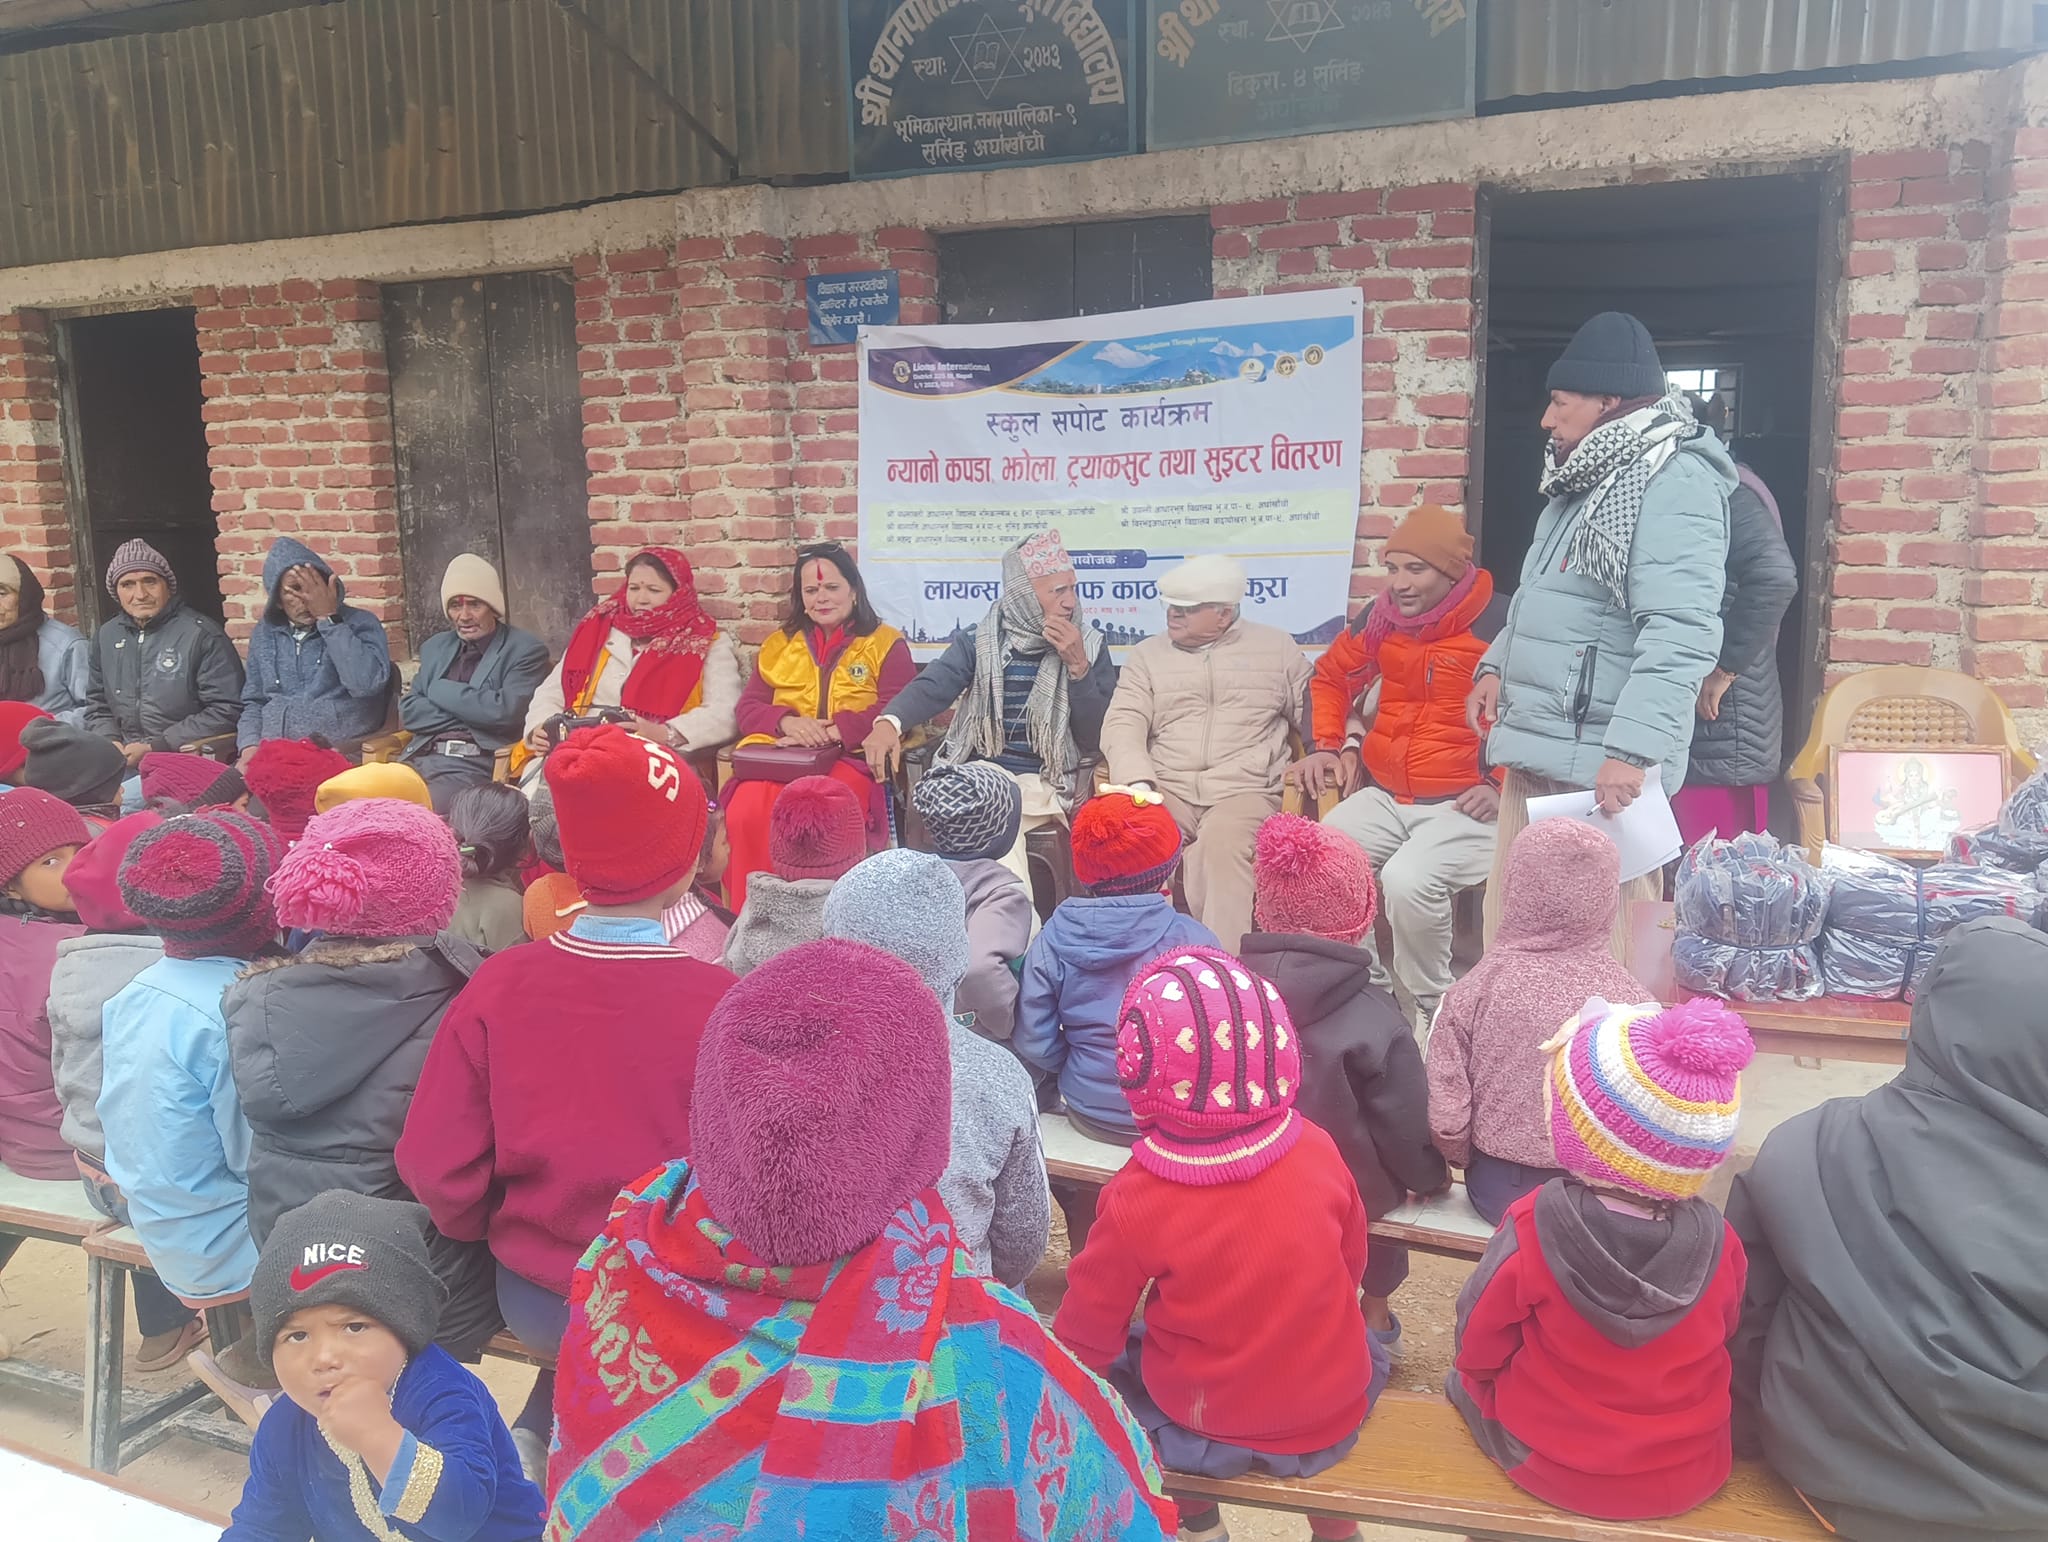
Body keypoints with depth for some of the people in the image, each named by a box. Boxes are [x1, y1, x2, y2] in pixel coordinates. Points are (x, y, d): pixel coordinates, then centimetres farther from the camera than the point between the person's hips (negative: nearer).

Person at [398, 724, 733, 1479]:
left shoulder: (497, 985, -14)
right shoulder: (723, 1004, -22)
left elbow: (439, 1171, -8)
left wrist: (514, 1235, 11)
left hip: (532, 1299, 3)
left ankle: (538, 1436, 22)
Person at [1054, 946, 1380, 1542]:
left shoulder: (1134, 1201, -24)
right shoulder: (1317, 1150, -17)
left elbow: (1088, 1334, -12)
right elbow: (1351, 1264, 1)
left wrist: (1073, 1360, 10)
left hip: (1208, 1425, -2)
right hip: (1337, 1406, 3)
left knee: (1116, 1361, 23)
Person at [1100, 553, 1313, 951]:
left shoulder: (1277, 648, 14)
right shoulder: (1147, 655, 16)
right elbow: (1122, 724, 3)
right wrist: (1138, 782, -16)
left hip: (1246, 790, -1)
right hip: (1167, 789, 2)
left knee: (1223, 844, -35)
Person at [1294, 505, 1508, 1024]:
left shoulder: (1499, 625, -10)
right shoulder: (1380, 618, 7)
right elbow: (1331, 676, 25)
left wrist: (1502, 784, -12)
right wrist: (1328, 746, 12)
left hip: (1463, 805, -6)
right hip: (1382, 796, 6)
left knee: (1407, 880, -32)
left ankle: (1432, 1006, -5)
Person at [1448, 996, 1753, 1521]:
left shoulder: (1533, 1228, -29)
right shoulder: (1719, 1244, -21)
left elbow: (1478, 1347, -13)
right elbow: (1722, 1340, 1)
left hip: (1552, 1469, -3)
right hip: (1691, 1475, 3)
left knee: (1465, 1378, 23)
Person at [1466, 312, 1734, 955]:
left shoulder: (1672, 485, -13)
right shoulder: (1586, 481, 21)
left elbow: (1680, 633, -24)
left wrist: (1631, 751, -30)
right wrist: (1497, 664, 19)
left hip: (1602, 763, -10)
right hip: (1538, 754, 10)